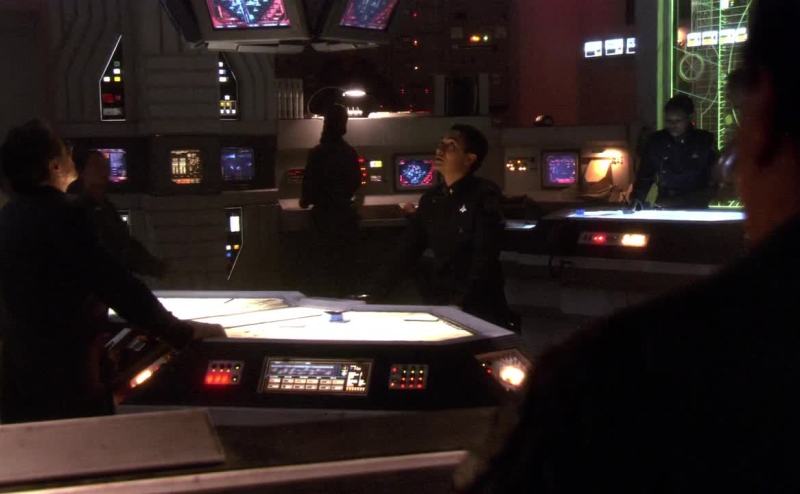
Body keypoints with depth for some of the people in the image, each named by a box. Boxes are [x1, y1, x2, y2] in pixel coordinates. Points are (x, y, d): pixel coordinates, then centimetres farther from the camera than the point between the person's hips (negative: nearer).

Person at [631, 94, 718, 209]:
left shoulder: (705, 141, 1)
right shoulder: (656, 141, 4)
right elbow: (645, 175, 7)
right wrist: (637, 197, -9)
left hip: (696, 210, -1)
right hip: (665, 209, 2)